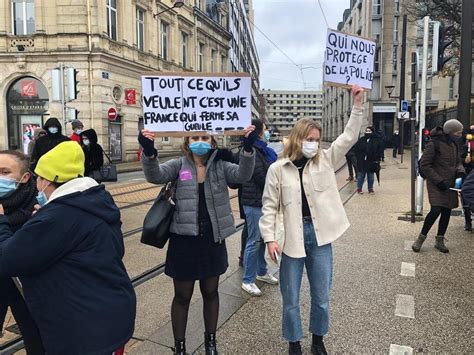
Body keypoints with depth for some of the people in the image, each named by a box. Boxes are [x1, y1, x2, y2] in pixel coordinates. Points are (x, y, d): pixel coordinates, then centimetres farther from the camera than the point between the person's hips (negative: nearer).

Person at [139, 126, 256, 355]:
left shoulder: (221, 166, 0)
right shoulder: (179, 166, -3)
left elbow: (243, 175, -17)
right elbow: (155, 175, -19)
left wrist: (248, 148, -35)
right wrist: (149, 152, -39)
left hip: (213, 241, 2)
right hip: (184, 241, -1)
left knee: (210, 293, 19)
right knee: (182, 296, 14)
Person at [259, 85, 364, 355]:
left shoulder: (325, 160, 3)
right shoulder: (278, 169, -4)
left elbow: (349, 137, -1)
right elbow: (270, 206, -3)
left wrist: (358, 104, -9)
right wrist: (270, 239, -10)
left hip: (320, 236, 2)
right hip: (293, 237, -2)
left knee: (321, 297, 15)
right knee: (291, 299, 11)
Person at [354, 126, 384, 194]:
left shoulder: (377, 140, -2)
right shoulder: (361, 140, 4)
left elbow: (380, 150, -2)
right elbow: (356, 149, 10)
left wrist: (377, 159, -9)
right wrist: (359, 157, 0)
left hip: (372, 162, -1)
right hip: (362, 161, 1)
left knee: (370, 176, 10)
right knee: (361, 175, 5)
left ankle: (370, 189, 21)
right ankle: (359, 188, 14)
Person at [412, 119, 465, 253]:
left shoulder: (453, 144, 9)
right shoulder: (434, 144, -14)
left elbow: (458, 161, 20)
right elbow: (424, 164, -14)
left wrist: (460, 171, -3)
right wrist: (438, 180, -17)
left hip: (450, 184, 7)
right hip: (436, 184, -7)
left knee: (447, 211, 8)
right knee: (436, 210, -16)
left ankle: (440, 240, 22)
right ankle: (421, 238, 3)